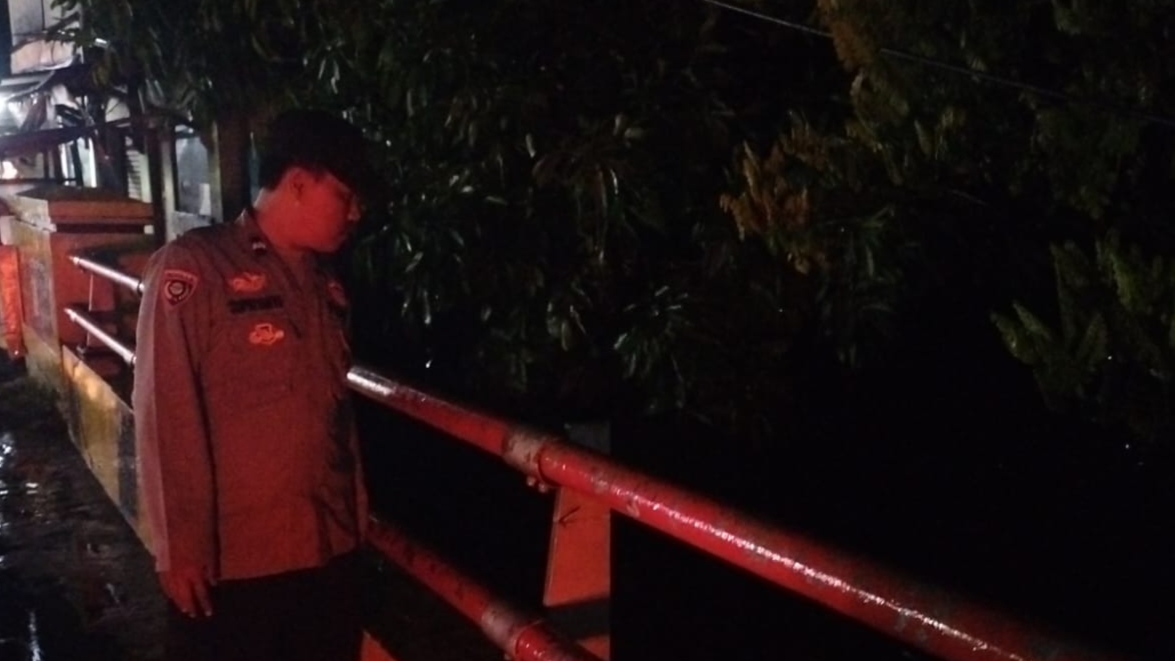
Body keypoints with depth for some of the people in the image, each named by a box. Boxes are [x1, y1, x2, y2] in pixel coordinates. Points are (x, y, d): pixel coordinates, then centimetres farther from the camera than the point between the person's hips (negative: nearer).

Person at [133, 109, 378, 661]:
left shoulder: (324, 284, 12)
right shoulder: (192, 268, -9)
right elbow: (165, 416, -11)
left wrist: (356, 516, 14)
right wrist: (180, 545, -11)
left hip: (329, 550, 6)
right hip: (230, 559, -6)